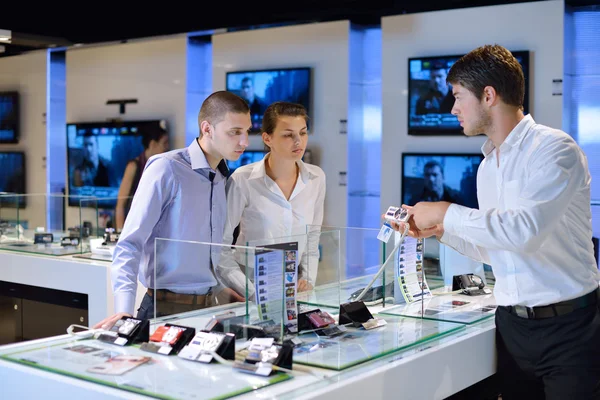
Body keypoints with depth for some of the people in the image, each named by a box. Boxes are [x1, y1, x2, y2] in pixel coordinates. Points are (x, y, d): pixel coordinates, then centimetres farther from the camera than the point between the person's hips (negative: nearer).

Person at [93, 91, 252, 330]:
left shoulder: (222, 179, 10)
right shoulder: (166, 168, -11)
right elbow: (130, 243, -15)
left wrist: (220, 291, 12)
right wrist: (124, 309, -24)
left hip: (207, 307, 6)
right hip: (167, 309, -6)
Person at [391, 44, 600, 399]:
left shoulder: (554, 148, -12)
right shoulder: (487, 166, 12)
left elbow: (525, 230, -27)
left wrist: (447, 213, -17)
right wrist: (438, 231, 7)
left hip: (568, 326, -7)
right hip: (512, 325, 7)